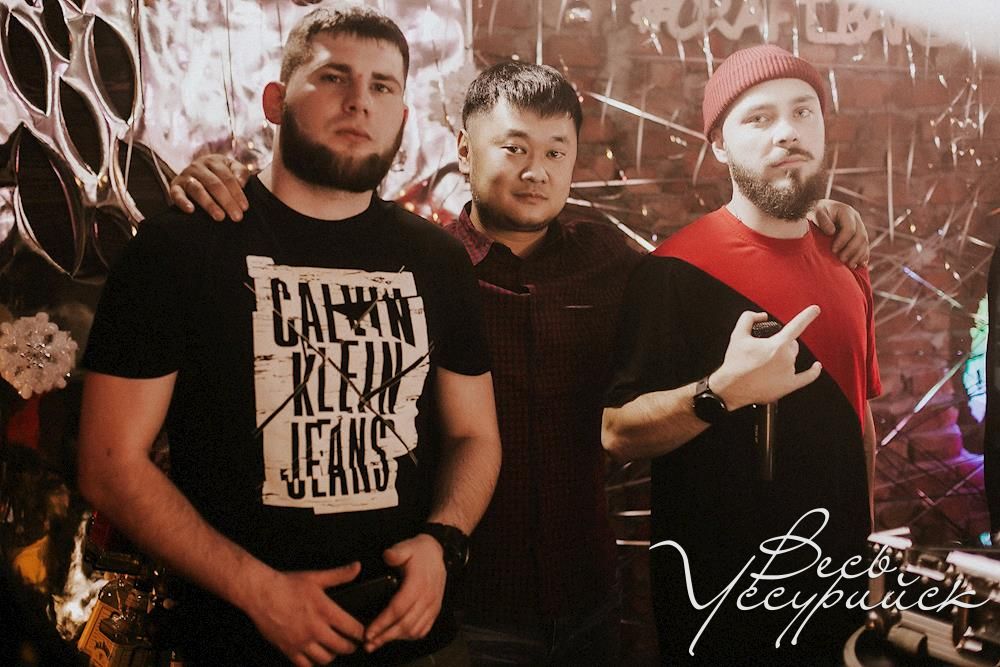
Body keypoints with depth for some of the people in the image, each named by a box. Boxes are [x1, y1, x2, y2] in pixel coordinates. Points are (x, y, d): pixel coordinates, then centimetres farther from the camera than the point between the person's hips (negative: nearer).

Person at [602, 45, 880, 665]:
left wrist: (866, 540, 17)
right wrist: (721, 392, -33)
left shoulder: (846, 267, 5)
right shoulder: (678, 270, -15)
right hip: (720, 596, -6)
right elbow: (618, 432, -18)